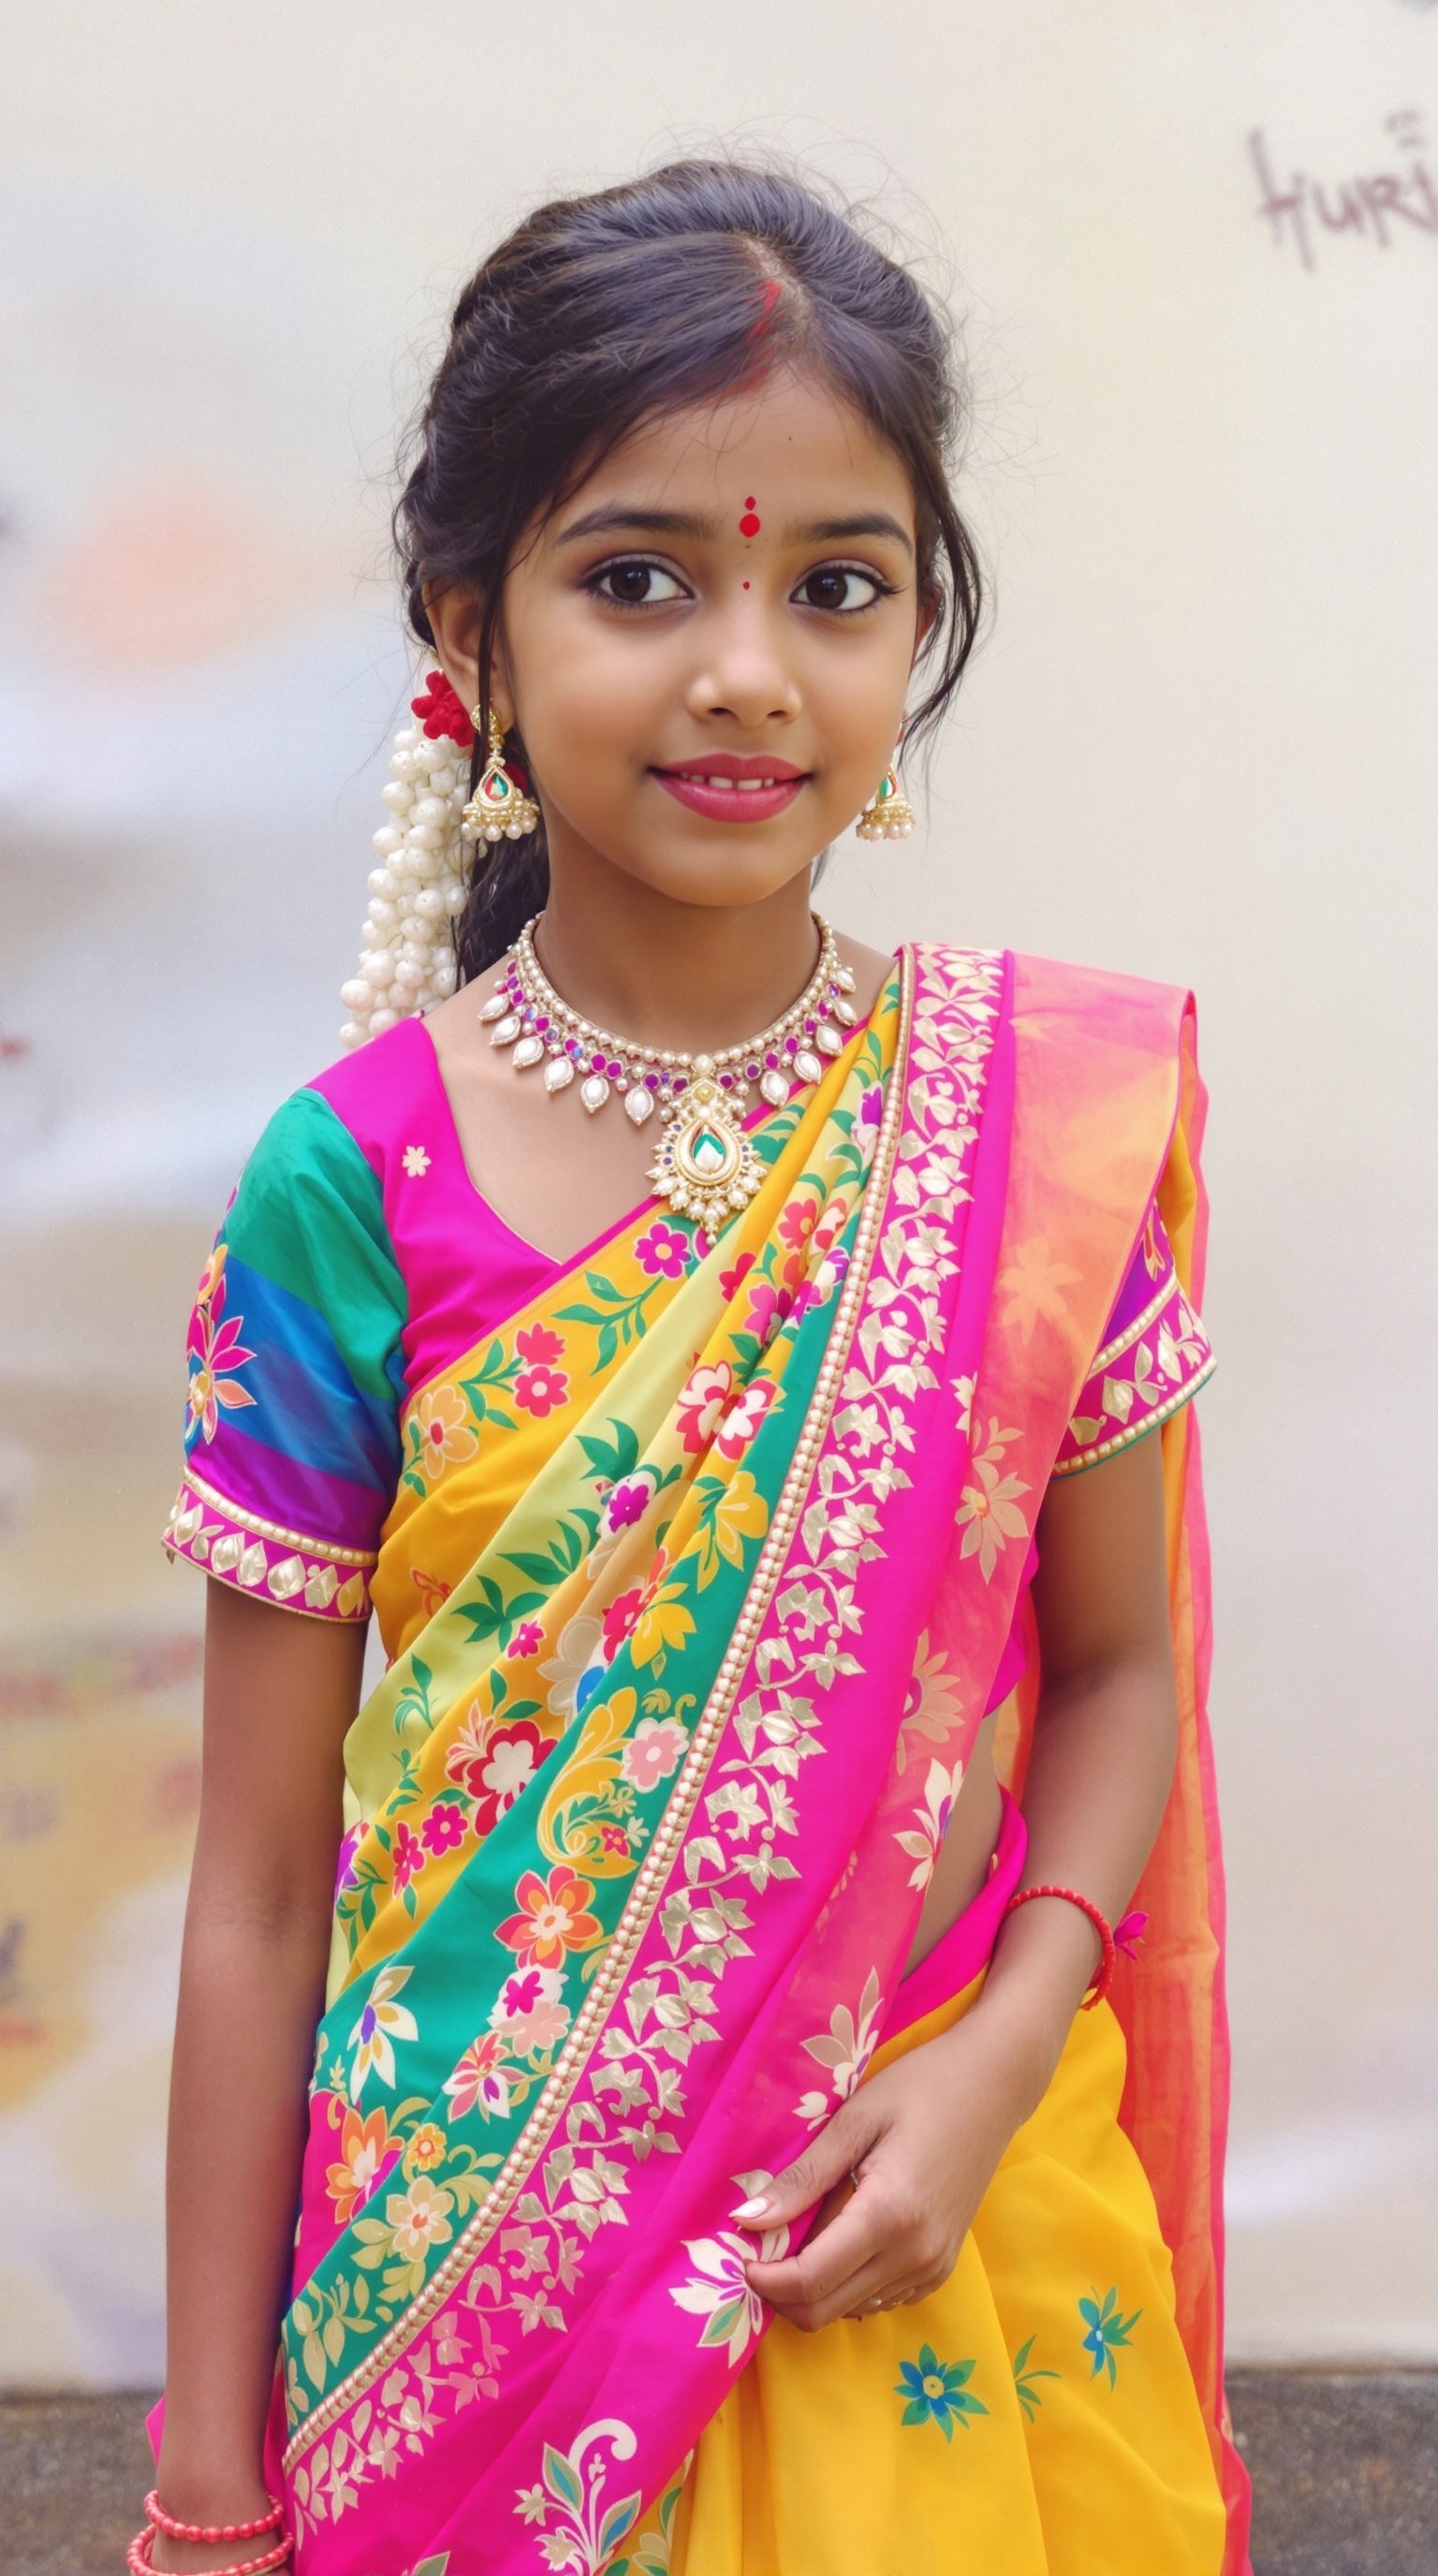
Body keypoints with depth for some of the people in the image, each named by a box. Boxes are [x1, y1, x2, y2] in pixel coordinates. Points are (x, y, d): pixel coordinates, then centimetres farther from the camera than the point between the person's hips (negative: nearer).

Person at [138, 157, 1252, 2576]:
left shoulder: (1053, 1108, -7)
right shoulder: (352, 1186, -12)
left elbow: (1115, 1665, 3)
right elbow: (261, 1884, -8)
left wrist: (1001, 2054, -14)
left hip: (935, 2233, 2)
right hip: (478, 2283, -1)